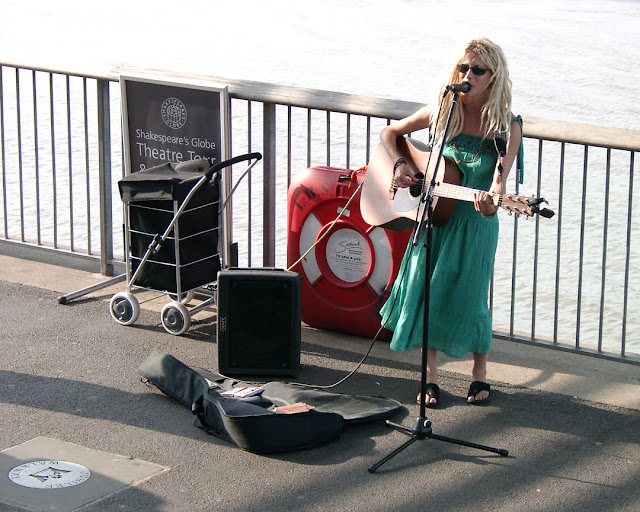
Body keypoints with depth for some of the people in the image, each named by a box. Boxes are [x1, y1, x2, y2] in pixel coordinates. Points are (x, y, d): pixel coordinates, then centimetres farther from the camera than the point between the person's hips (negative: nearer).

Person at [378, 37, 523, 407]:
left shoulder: (507, 127, -9)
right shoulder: (440, 112, -1)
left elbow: (499, 182, -19)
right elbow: (389, 133, 11)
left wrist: (490, 203, -41)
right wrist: (400, 164, -7)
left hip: (475, 224, -2)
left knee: (468, 300, -1)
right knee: (424, 293, 1)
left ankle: (480, 373, 23)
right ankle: (431, 376, 17)